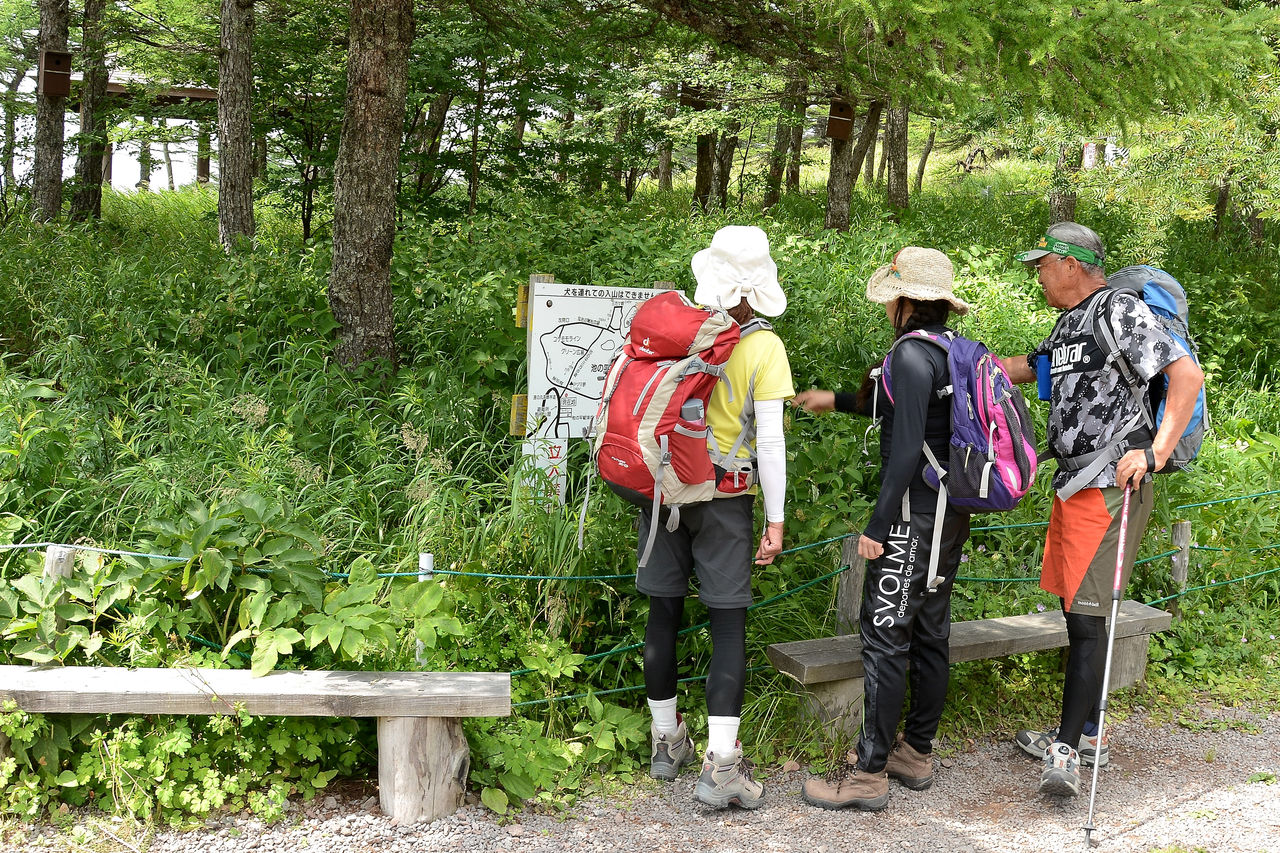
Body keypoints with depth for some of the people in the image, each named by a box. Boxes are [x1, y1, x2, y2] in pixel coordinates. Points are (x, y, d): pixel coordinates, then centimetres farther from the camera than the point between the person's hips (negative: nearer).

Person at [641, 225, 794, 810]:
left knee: (663, 613, 13)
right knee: (729, 623, 1)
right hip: (725, 498, -3)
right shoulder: (763, 347, -10)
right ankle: (720, 765, -2)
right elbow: (770, 439, -11)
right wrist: (775, 517, -4)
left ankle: (667, 740, 27)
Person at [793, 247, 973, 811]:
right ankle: (916, 753, 25)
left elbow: (906, 449, -22)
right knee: (929, 632, 15)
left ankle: (869, 773, -1)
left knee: (886, 635, -5)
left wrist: (877, 525, -18)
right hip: (951, 513, 10)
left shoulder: (911, 353, -16)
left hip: (915, 513, -10)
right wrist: (838, 401, 36)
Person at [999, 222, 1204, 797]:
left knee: (1088, 616, -11)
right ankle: (1083, 734, 24)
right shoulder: (1069, 322, 19)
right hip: (1073, 483, 10)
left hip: (1110, 485, -10)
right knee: (1074, 609, 14)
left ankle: (1068, 752, -10)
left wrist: (1155, 452, -23)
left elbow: (1187, 374, -19)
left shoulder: (1121, 311, -10)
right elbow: (1028, 368, 36)